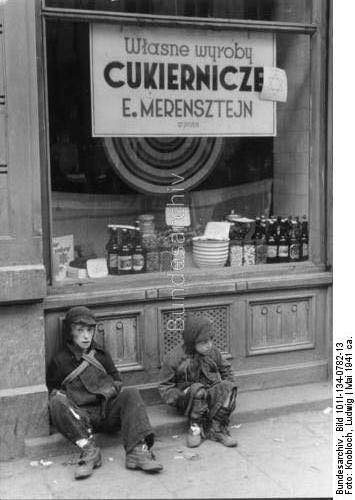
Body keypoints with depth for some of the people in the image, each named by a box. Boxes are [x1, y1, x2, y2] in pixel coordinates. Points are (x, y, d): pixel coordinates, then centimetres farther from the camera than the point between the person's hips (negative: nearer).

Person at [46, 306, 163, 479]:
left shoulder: (102, 355, 20)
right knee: (57, 402, -30)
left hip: (108, 410, 2)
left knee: (131, 394, -24)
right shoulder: (60, 361, 11)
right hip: (80, 416, -2)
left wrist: (112, 389, 2)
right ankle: (89, 450, -38)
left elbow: (117, 380, 24)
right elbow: (51, 389, 16)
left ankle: (138, 450, -39)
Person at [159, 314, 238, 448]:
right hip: (187, 400, -4)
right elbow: (165, 387, -3)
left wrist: (228, 388, 1)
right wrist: (181, 396, -22)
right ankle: (196, 427, -19)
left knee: (228, 387, -25)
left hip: (210, 396, 4)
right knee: (197, 389, -36)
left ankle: (216, 429, -27)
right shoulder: (174, 359, -9)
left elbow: (226, 370, 20)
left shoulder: (213, 352, 4)